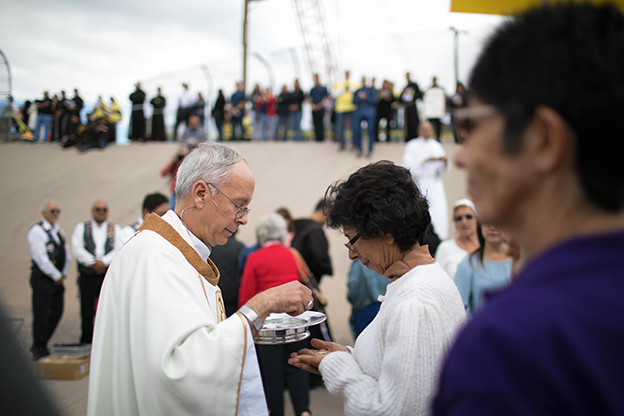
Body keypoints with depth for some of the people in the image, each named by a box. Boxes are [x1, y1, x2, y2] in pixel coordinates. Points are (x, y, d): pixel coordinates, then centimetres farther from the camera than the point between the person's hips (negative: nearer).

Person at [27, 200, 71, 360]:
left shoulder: (59, 230, 15)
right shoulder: (36, 231, -9)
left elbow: (67, 254, 20)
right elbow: (41, 258, -16)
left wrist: (64, 274, 9)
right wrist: (56, 276, -11)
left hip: (58, 278, 8)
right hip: (42, 279, -8)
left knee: (56, 313, 8)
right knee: (41, 315, -4)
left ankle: (40, 346, 21)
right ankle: (39, 350, 8)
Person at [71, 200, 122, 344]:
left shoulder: (115, 229, 12)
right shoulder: (81, 228, 12)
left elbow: (119, 250, -1)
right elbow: (76, 249, -1)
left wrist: (103, 261, -15)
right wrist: (93, 262, -11)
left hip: (109, 276, 0)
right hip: (87, 277, 0)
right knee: (87, 312, 2)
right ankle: (86, 344, 11)